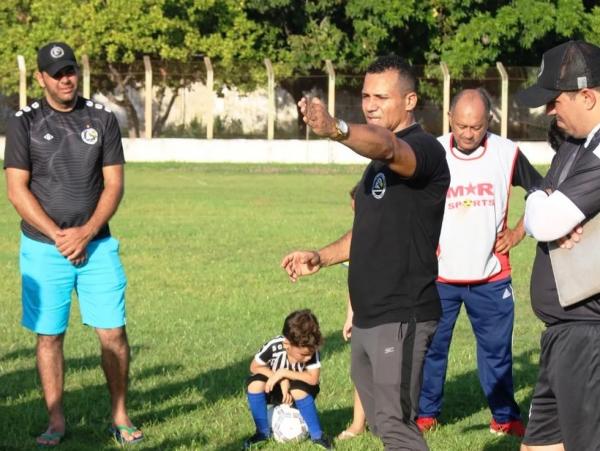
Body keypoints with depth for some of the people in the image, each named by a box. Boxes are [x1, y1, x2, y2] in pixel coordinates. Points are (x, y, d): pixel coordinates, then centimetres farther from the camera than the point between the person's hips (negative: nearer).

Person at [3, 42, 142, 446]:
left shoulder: (102, 119, 5)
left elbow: (114, 185, 2)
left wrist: (86, 232, -11)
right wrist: (58, 236, -12)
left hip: (97, 245, 1)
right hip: (43, 248, -1)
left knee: (113, 332, -3)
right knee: (49, 335, 2)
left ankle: (120, 416, 9)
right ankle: (56, 421, 10)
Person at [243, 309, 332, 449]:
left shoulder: (311, 350, -28)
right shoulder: (273, 346, -28)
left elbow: (313, 379, -31)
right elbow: (254, 367, -16)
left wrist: (284, 373, -33)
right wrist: (281, 380, -27)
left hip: (299, 392, -1)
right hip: (276, 390, 1)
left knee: (298, 390, -36)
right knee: (255, 383, -29)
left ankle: (317, 435, -21)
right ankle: (263, 432, -11)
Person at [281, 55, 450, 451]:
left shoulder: (423, 148, -13)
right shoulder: (379, 160, 17)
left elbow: (387, 148, -37)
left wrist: (336, 129, -56)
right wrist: (321, 258, 14)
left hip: (402, 317, -10)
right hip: (368, 316, 10)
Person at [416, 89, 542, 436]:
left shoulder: (507, 154, -5)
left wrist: (519, 232, 4)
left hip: (491, 277, 1)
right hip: (439, 275, 0)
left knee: (497, 350, 8)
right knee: (431, 347, 6)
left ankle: (505, 417, 21)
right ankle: (426, 413, 21)